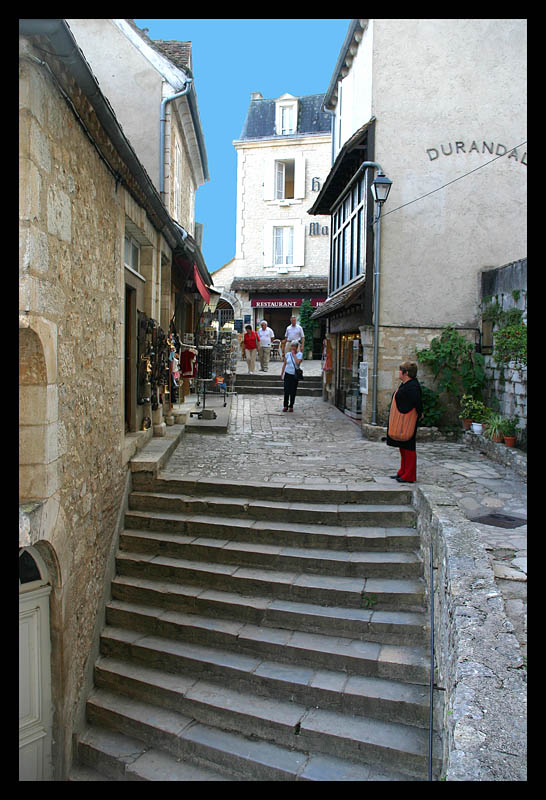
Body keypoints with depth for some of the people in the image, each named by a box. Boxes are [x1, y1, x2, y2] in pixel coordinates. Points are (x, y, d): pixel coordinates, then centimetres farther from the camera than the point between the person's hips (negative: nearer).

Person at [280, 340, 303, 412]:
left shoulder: (300, 354, 0)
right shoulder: (288, 354, 6)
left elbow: (298, 362, -17)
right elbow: (284, 364, 11)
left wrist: (294, 354, -11)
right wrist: (282, 373, 7)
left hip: (295, 375, -1)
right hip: (287, 374, 1)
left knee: (293, 391, 2)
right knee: (286, 391, -5)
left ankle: (291, 406, 14)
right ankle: (285, 405, 5)